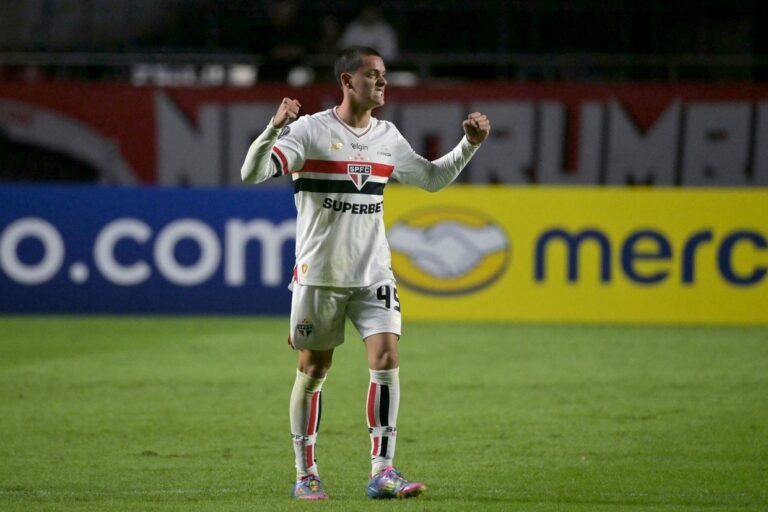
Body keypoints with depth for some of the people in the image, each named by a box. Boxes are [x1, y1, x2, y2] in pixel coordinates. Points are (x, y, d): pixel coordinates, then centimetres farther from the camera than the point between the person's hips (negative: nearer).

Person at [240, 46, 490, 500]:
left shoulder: (388, 137, 9)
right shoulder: (311, 130, -7)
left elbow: (433, 178, 23)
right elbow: (252, 174, -16)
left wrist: (470, 145, 10)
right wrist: (275, 129, -32)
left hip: (373, 274, 4)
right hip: (319, 274, -4)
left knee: (386, 360, -12)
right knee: (313, 370, 5)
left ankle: (383, 472, -11)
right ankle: (306, 474, 17)